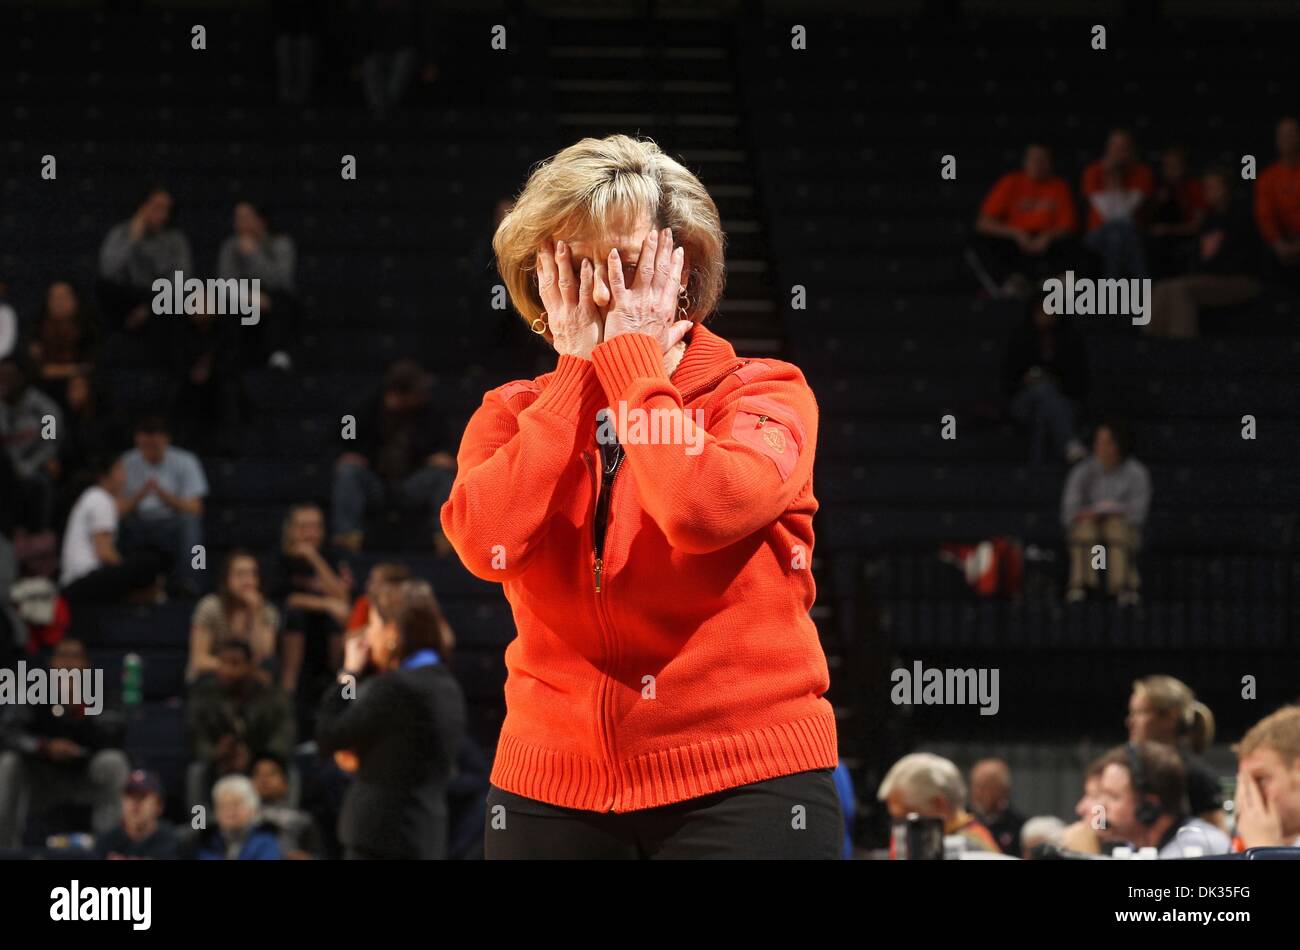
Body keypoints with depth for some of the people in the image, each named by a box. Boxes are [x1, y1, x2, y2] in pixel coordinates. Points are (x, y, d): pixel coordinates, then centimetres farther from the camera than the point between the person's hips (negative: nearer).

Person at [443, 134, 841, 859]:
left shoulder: (764, 392, 1)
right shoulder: (514, 416, 9)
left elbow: (701, 512, -21)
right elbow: (488, 543, -12)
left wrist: (632, 358, -9)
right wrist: (579, 371, -6)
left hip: (745, 783, -3)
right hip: (555, 789, 3)